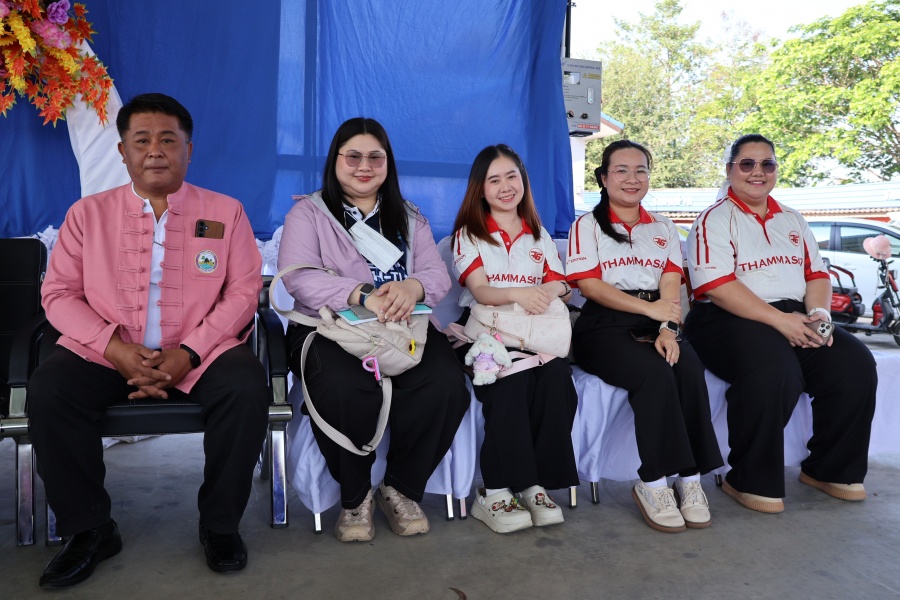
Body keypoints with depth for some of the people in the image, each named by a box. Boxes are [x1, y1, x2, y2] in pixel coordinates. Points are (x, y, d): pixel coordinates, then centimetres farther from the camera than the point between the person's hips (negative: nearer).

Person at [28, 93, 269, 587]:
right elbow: (59, 293, 4)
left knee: (247, 389, -29)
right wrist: (115, 348, -15)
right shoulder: (88, 213, 10)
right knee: (48, 390, -25)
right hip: (106, 352, 2)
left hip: (199, 353, -1)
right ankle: (89, 529, -4)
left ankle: (219, 524, -6)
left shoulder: (224, 212, 7)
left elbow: (243, 290, -1)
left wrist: (188, 352, -16)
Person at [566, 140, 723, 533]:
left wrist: (668, 327, -14)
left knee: (690, 370, -28)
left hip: (656, 323, 4)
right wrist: (649, 308, -16)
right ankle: (652, 484, -21)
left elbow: (671, 286, 6)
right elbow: (589, 284, -6)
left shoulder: (663, 228, 20)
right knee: (655, 374, -31)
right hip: (605, 325, -3)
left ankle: (690, 478, -18)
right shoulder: (587, 226, 8)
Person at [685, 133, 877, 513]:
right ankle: (751, 482, -15)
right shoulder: (715, 220, -2)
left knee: (855, 364, -16)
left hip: (794, 316, 7)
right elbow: (717, 286, -15)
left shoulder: (792, 220, 20)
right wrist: (779, 320, -20)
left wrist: (819, 312, -6)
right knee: (774, 371, -34)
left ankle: (831, 469, 4)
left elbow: (816, 273, 17)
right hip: (731, 320, -6)